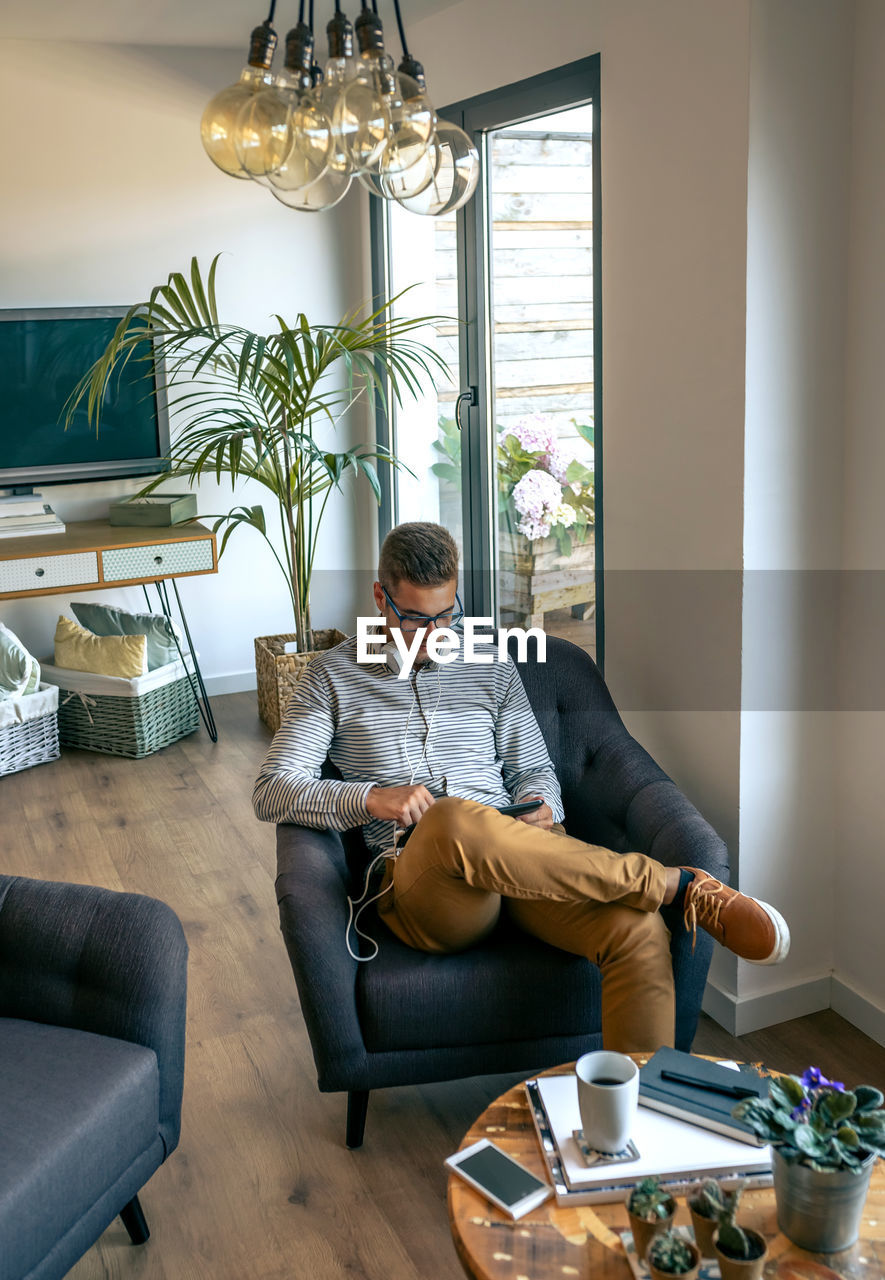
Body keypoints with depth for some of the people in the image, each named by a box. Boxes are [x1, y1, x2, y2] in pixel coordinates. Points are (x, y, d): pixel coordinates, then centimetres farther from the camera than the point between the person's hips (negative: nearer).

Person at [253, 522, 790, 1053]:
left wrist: (540, 810, -1)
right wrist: (370, 798, -14)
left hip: (524, 864, 3)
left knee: (639, 932, -31)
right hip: (417, 883, -3)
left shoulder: (491, 667, 21)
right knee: (455, 818, -41)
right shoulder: (333, 677, 12)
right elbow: (272, 791, 4)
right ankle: (681, 886, -29)